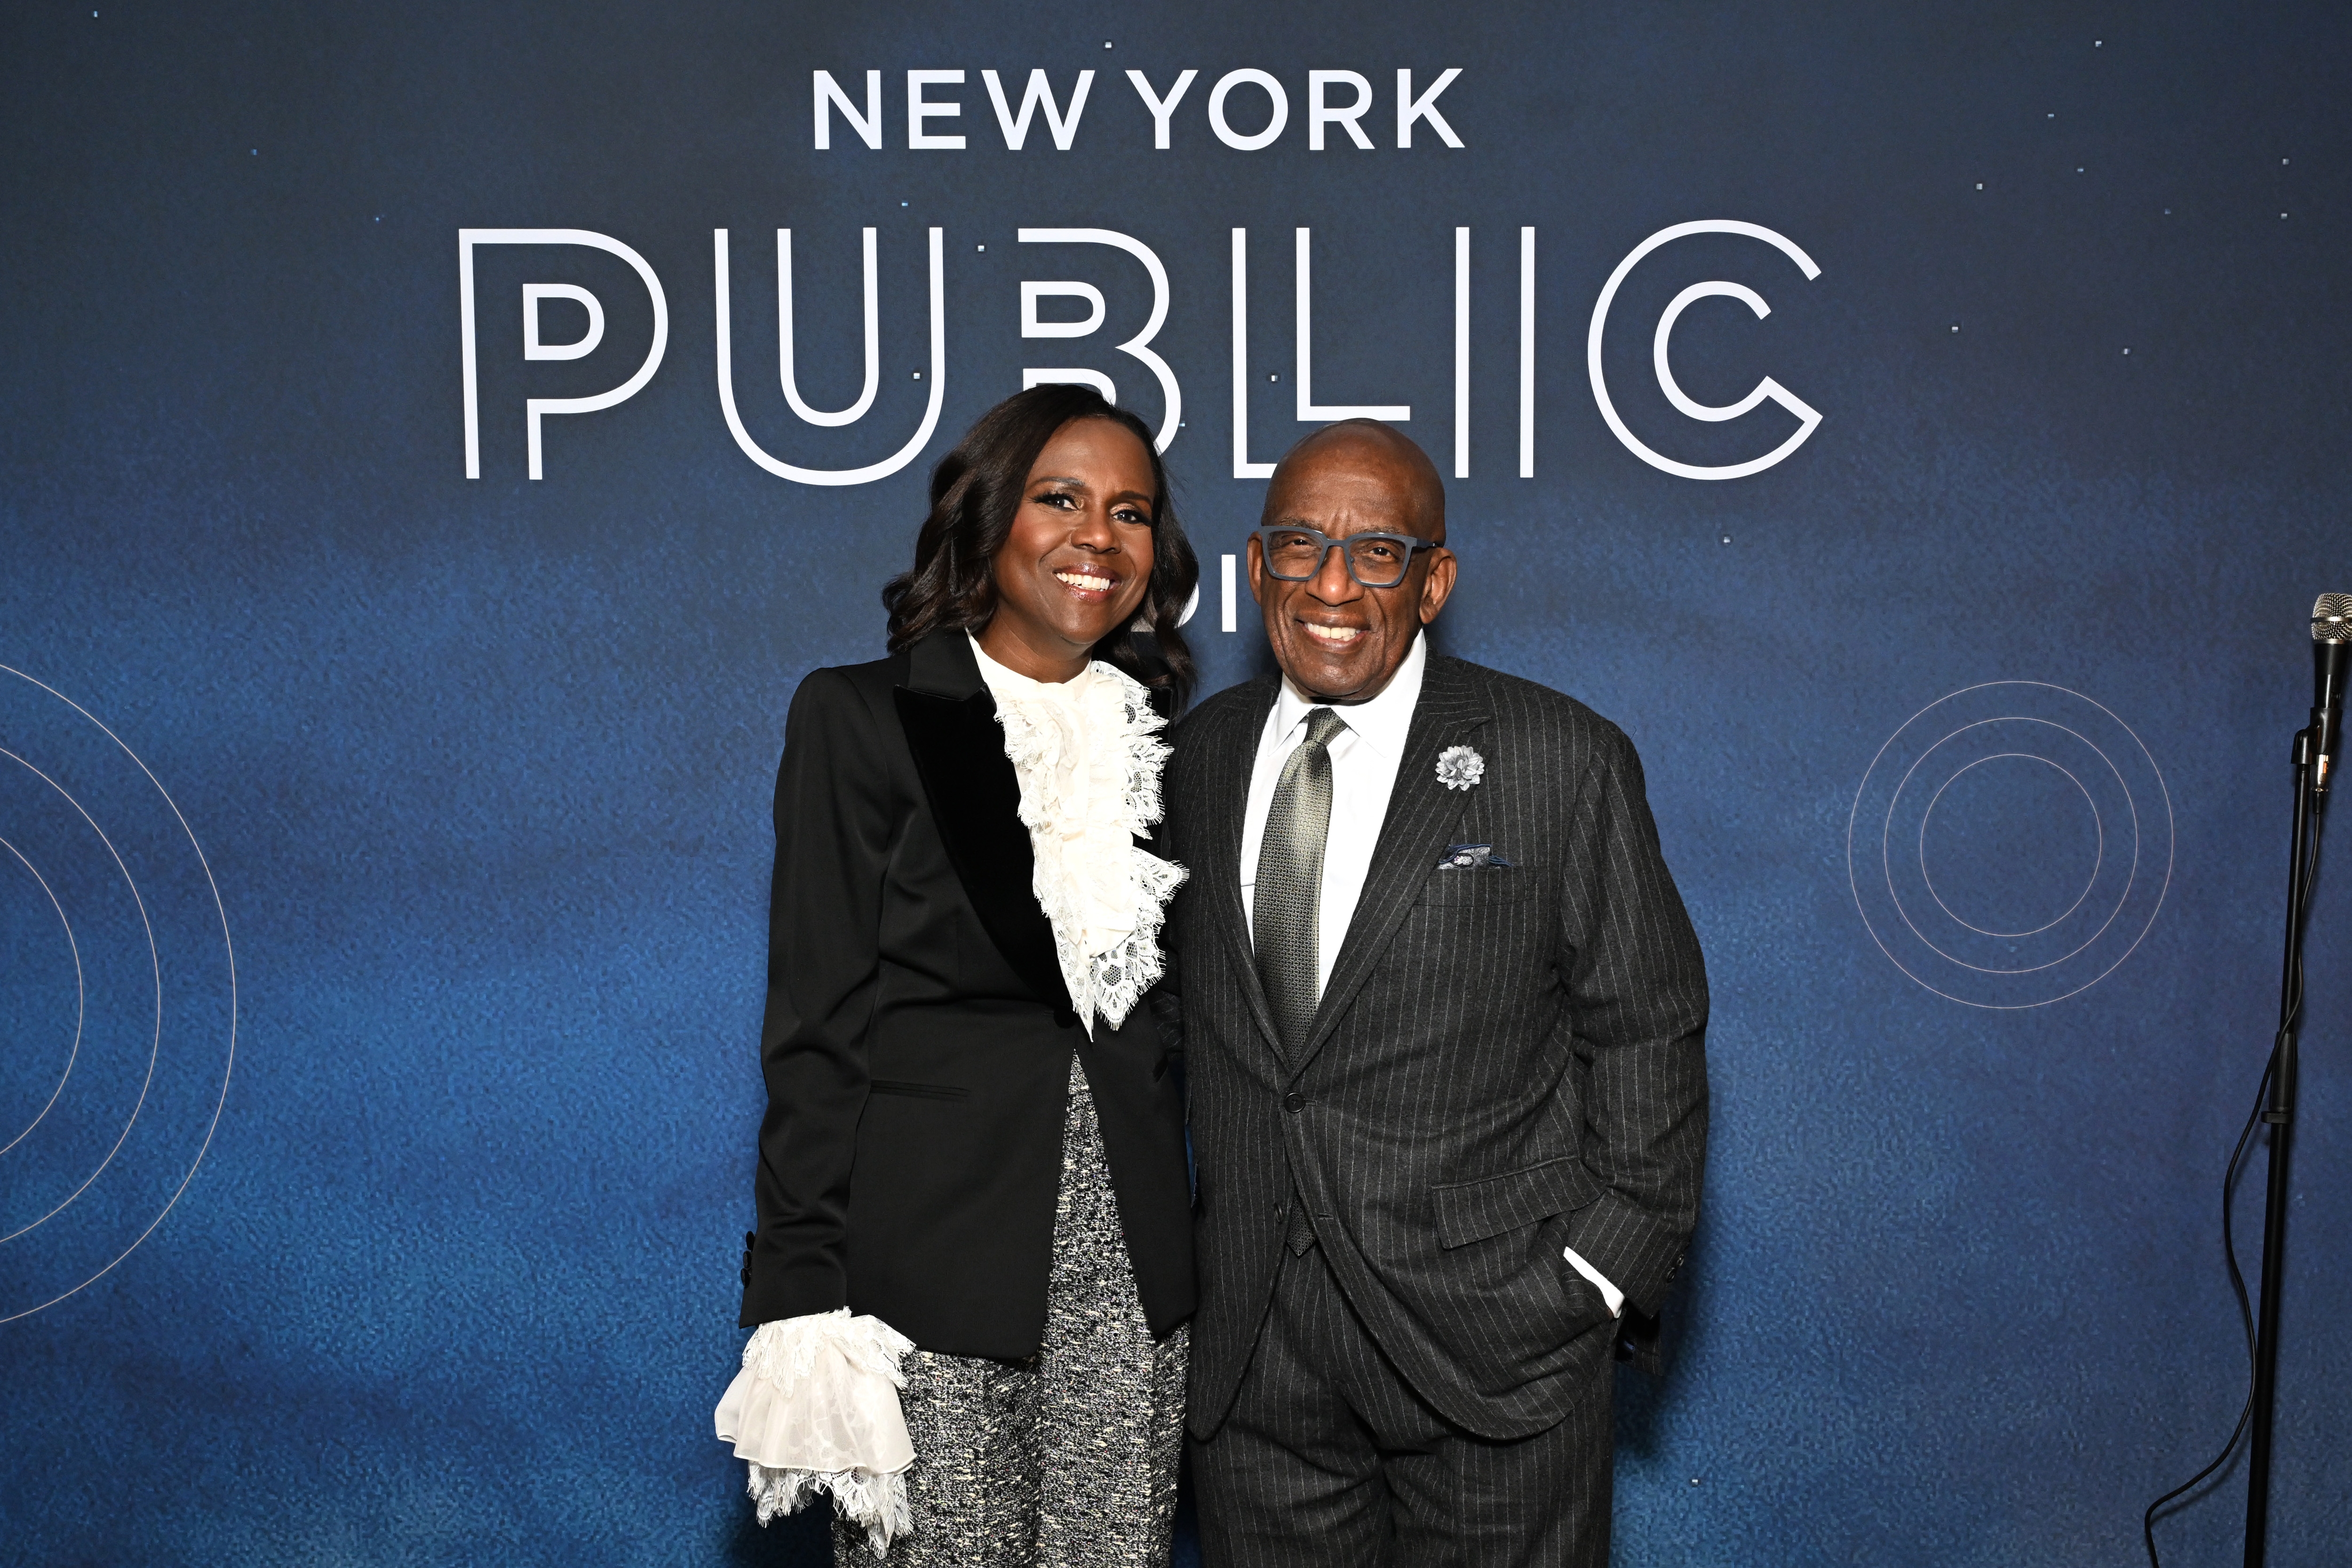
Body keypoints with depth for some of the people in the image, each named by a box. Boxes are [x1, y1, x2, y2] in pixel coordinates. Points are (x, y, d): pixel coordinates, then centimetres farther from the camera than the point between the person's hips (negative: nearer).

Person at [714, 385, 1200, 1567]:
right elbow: (815, 1029, -4)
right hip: (929, 1278, -3)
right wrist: (805, 1309, -9)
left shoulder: (1156, 736, 10)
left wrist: (1200, 1265, 10)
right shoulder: (862, 718, -2)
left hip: (1131, 1276, 4)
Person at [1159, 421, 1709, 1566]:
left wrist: (1602, 1277, -7)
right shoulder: (1195, 758, 5)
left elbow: (1646, 1031, -3)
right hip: (1253, 1345, 4)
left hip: (1495, 1340, -3)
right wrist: (1173, 1242, 7)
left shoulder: (1563, 762, -7)